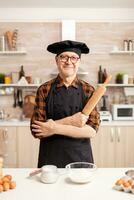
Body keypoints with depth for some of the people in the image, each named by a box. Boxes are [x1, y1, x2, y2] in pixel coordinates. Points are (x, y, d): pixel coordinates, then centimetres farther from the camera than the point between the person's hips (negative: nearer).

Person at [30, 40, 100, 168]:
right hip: (50, 157, 0)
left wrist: (55, 128, -18)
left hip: (81, 157, 1)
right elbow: (36, 130, -9)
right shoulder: (44, 90, -5)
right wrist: (69, 121, -20)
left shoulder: (88, 90, -4)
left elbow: (92, 130, -12)